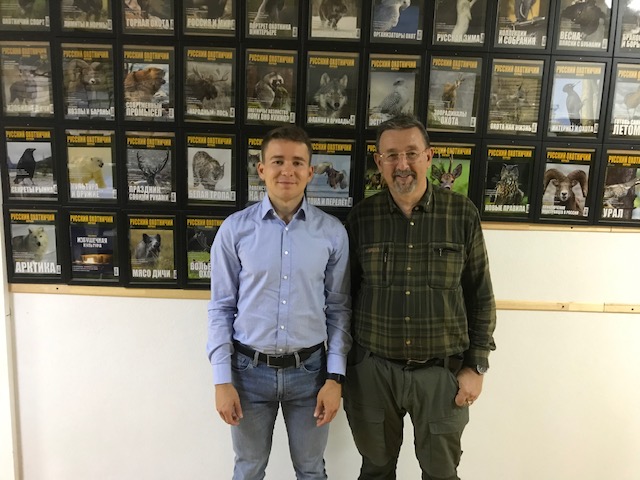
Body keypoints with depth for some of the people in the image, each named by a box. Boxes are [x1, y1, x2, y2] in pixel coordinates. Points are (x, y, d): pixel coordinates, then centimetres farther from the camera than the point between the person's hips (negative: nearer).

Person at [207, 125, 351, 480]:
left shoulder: (333, 232, -5)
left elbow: (339, 308, 0)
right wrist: (222, 378, -5)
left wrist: (335, 376, -4)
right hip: (250, 369, 0)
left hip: (310, 369, 1)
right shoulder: (234, 228, -7)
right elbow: (221, 308, -3)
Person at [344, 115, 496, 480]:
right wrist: (343, 366, 4)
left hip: (442, 372, 0)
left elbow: (481, 295, 1)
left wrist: (476, 365, -1)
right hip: (373, 370, 1)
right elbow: (344, 294, 3)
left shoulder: (463, 214, -6)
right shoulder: (361, 217, -3)